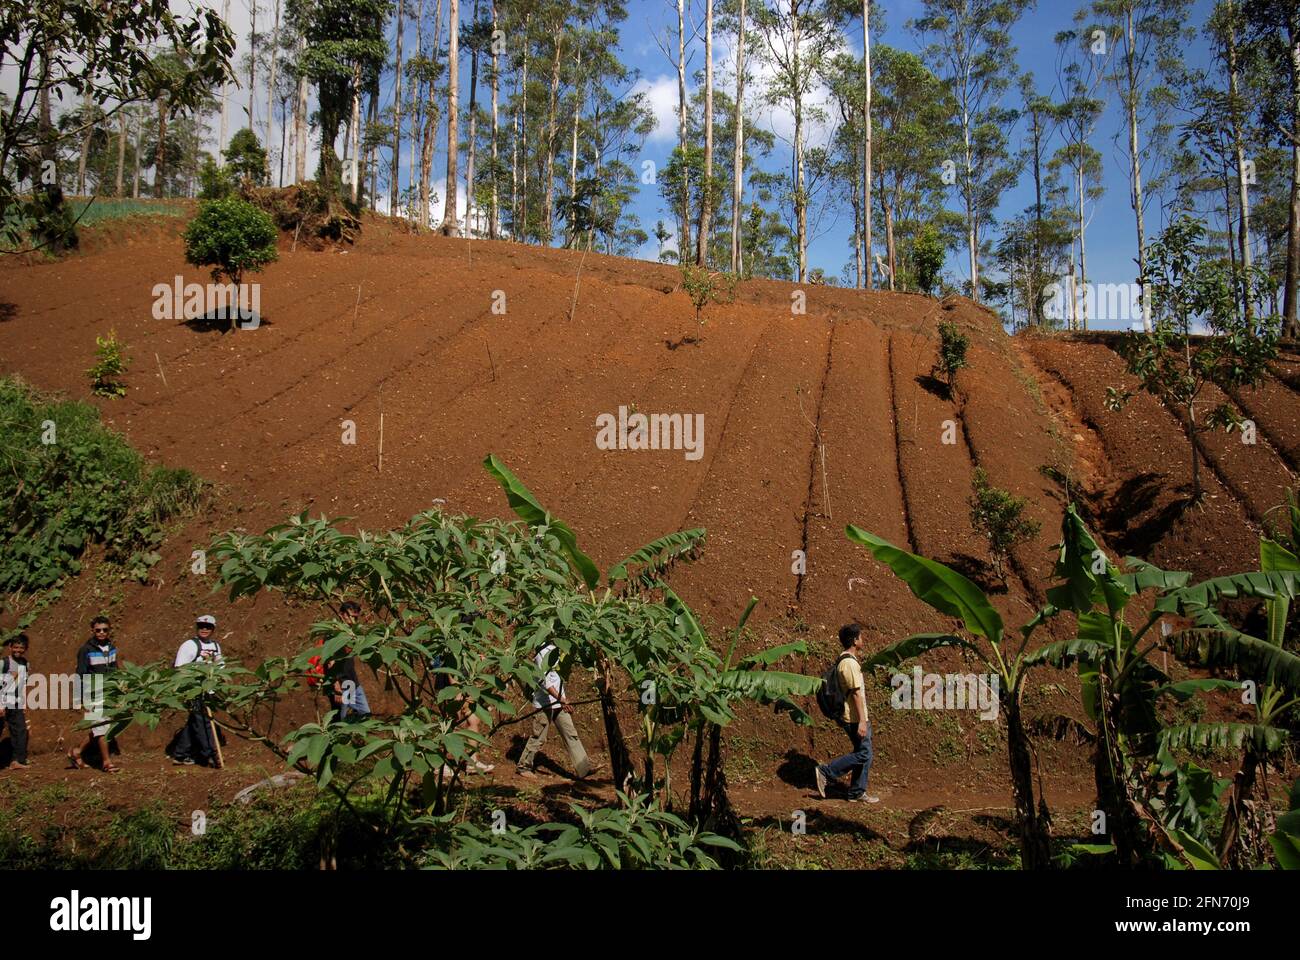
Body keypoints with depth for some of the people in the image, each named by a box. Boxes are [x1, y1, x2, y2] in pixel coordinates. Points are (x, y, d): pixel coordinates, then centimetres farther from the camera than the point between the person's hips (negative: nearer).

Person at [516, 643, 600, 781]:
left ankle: (584, 768, 1)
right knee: (538, 737, 1)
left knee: (571, 734, 3)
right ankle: (523, 767, 17)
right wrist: (561, 699, -29)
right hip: (545, 703, -9)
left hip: (559, 703, 9)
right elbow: (544, 680, -23)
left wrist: (564, 698, 13)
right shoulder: (545, 652, -15)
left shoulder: (555, 650, 14)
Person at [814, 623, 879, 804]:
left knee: (865, 755, 12)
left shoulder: (845, 660, 14)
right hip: (855, 719, -10)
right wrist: (862, 721, -23)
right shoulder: (850, 663, -19)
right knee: (863, 755, -6)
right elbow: (856, 693, -22)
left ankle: (857, 793, 17)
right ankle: (826, 772, 1)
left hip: (858, 718, 10)